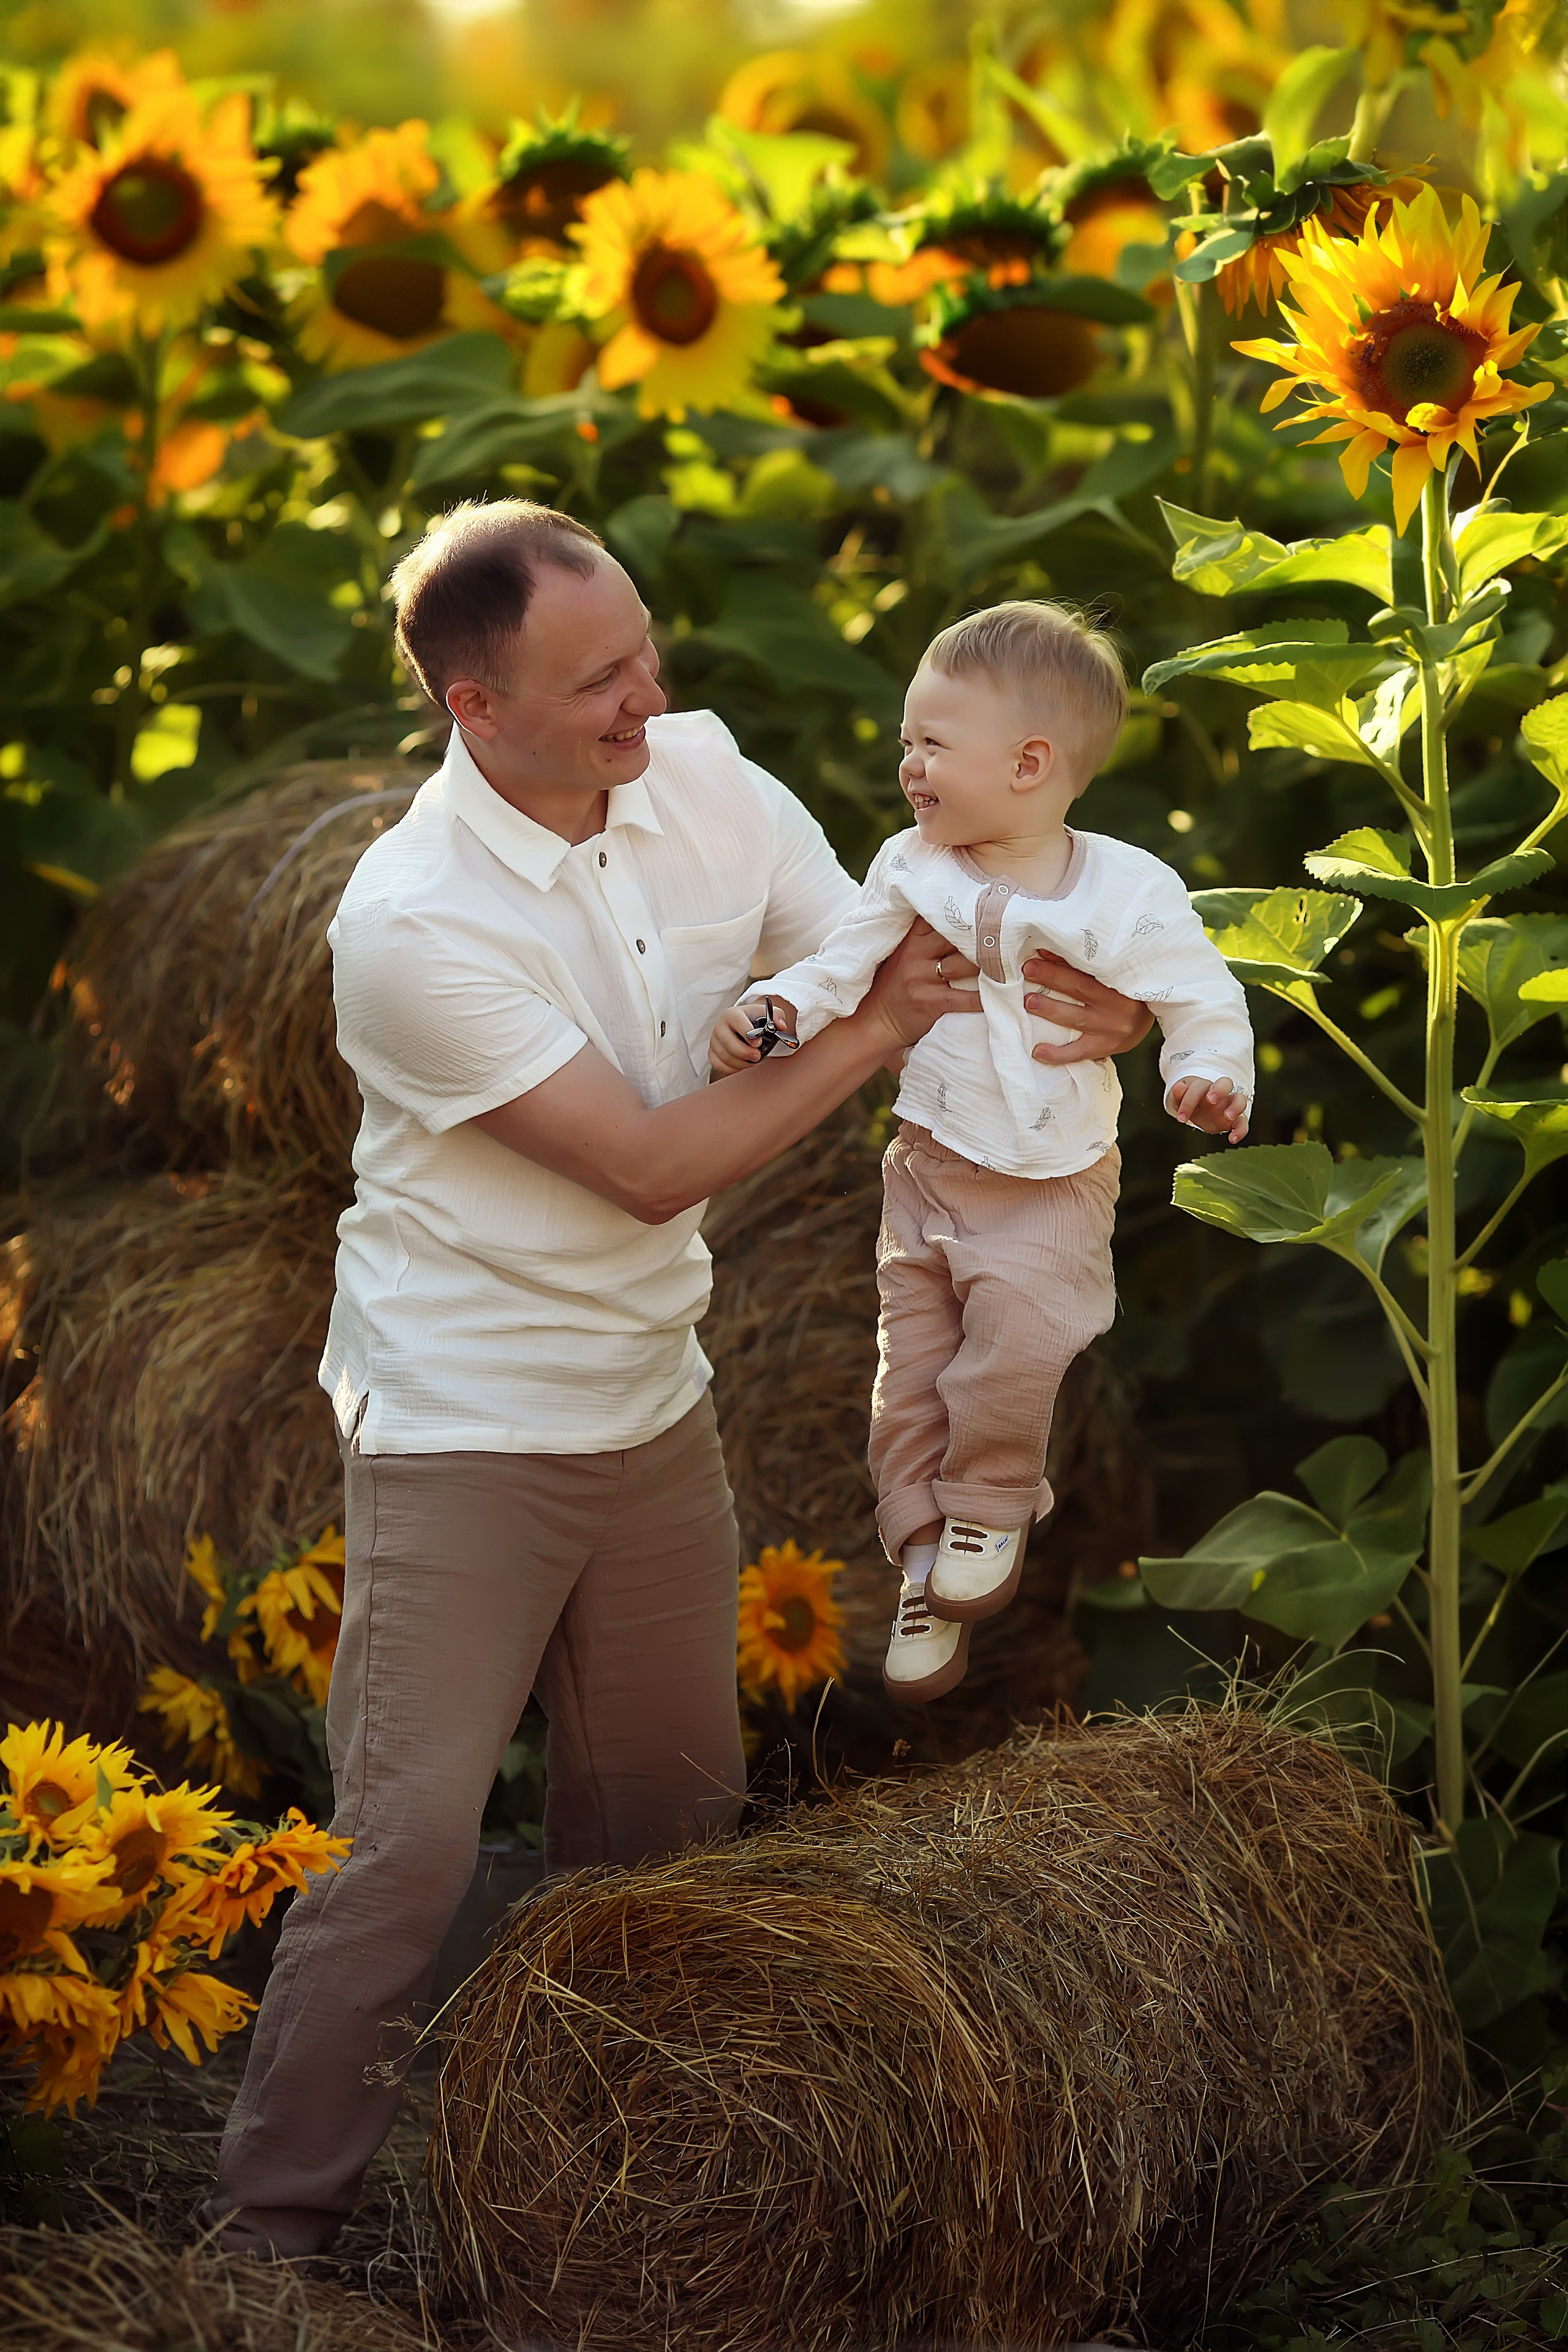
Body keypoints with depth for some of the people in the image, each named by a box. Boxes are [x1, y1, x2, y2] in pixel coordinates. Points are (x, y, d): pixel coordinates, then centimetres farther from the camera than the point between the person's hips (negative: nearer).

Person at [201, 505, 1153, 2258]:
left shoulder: (704, 778, -6)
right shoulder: (411, 925, -25)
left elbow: (871, 953, 5)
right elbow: (649, 1165, -23)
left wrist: (1077, 1008, -16)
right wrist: (876, 1030, -18)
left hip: (650, 1402, 7)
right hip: (463, 1434, -7)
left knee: (667, 1802, 17)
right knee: (412, 1837, -10)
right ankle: (272, 2219, 2)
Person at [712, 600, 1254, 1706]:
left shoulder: (1126, 894, -14)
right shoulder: (913, 871, -3)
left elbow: (1202, 996, -9)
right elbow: (848, 966, 2)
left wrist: (1209, 1076, -28)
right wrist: (776, 1007, -17)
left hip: (1050, 1185, -4)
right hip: (929, 1163, 4)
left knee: (1016, 1329, -26)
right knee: (912, 1364, 5)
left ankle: (990, 1507, -1)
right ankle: (929, 1567, 20)